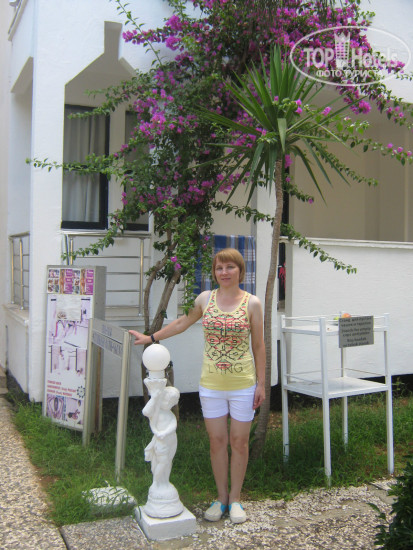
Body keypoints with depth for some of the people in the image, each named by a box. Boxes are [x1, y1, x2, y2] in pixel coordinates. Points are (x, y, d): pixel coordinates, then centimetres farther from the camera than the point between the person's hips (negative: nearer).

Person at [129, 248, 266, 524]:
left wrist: (261, 384, -2)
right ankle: (221, 497, 26)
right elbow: (183, 322, 17)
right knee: (217, 441, 9)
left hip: (243, 384, -2)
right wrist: (151, 338, 18)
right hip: (211, 384, 2)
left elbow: (258, 346, -1)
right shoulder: (205, 299, 2)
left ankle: (235, 498, 25)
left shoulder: (252, 303, -4)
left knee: (239, 441, 7)